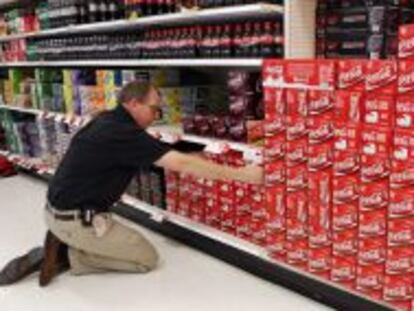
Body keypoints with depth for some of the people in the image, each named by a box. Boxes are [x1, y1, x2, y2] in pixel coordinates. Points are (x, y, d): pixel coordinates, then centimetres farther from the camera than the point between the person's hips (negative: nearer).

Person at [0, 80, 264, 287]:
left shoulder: (108, 121, 6)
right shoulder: (124, 133, -22)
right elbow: (181, 164, -26)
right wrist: (242, 174, -22)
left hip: (60, 210, 9)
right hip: (76, 220, -9)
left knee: (129, 242, 24)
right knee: (147, 258, 3)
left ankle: (62, 246, 11)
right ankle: (67, 256, -2)